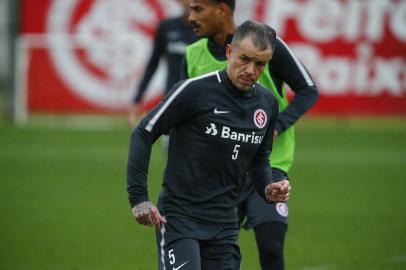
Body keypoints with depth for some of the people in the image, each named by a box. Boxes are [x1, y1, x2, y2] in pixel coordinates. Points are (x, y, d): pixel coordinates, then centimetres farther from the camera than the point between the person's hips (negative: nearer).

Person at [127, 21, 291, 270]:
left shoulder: (267, 103, 7)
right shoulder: (194, 91, -12)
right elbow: (143, 134, -7)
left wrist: (267, 189, 2)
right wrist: (138, 197, -12)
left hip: (224, 223, 6)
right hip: (179, 218, -6)